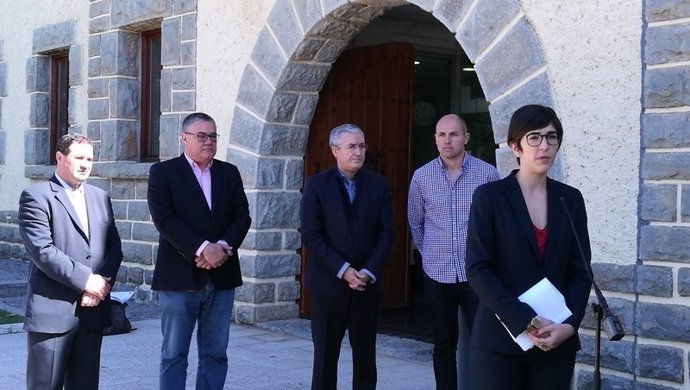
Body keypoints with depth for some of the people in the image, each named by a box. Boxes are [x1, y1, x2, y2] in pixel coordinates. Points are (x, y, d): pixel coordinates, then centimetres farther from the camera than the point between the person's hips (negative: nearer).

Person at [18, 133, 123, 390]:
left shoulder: (100, 197, 16)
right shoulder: (36, 196, -4)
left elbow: (114, 247, 11)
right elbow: (42, 251, -14)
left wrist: (103, 282, -7)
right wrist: (85, 280, -14)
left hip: (93, 309, 6)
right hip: (52, 309, -5)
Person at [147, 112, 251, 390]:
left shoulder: (229, 172, 12)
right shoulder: (163, 172, 0)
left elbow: (242, 217, 5)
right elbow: (164, 219, -12)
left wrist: (223, 247, -13)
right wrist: (203, 248, -20)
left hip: (221, 277, 4)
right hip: (180, 277, -4)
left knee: (215, 354, 9)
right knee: (174, 354, 2)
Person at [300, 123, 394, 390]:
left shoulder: (378, 184, 5)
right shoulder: (316, 185, -2)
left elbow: (386, 233, 2)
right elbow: (310, 235, -8)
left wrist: (368, 272, -10)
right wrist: (343, 270, -14)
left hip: (367, 283, 2)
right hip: (329, 283, -2)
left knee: (365, 353, 7)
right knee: (326, 352, 5)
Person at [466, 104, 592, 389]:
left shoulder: (571, 199, 7)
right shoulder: (489, 196, -3)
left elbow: (580, 270, 6)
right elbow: (477, 269, -9)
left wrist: (569, 325, -10)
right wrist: (525, 322, -16)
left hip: (557, 341, 3)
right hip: (500, 339, -3)